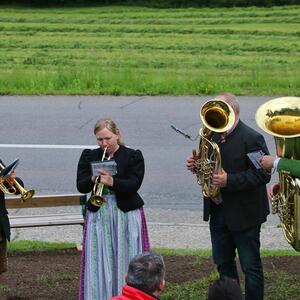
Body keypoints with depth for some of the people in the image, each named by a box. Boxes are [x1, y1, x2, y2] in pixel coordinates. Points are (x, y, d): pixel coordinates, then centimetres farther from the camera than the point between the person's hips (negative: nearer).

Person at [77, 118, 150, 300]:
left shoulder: (133, 157, -2)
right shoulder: (89, 157, 7)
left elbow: (134, 185, -14)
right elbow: (81, 186, 0)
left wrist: (112, 182, -31)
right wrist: (93, 180, -21)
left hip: (126, 215, -2)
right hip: (98, 216, 2)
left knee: (125, 258, -1)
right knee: (99, 262, 0)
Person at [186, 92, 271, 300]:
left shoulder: (252, 139, -17)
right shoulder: (212, 135, 6)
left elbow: (262, 174, -21)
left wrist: (229, 181, -29)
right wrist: (196, 165, -5)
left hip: (244, 214, -7)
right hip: (218, 211, 7)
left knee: (251, 266, 2)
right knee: (223, 263, 17)